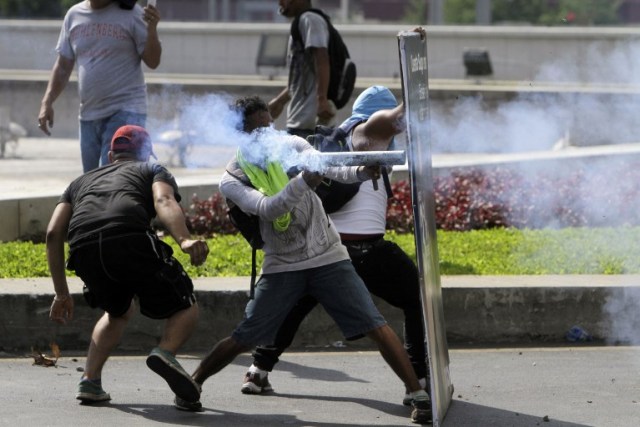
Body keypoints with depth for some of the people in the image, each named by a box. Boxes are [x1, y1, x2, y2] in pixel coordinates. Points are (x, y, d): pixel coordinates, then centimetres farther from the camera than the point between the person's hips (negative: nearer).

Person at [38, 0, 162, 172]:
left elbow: (152, 61, -6)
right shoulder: (74, 15, 10)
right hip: (89, 115, 6)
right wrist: (47, 102, 6)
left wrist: (152, 29, -23)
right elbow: (63, 66, 16)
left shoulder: (130, 14, -4)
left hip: (125, 113, -6)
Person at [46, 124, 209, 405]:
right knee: (185, 309, 14)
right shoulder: (153, 171, 29)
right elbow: (164, 202, 4)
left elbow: (53, 234, 26)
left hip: (84, 251, 4)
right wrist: (184, 240, -15)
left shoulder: (81, 182, 40)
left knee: (118, 312, 33)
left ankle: (90, 382, 17)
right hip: (131, 241, -4)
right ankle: (166, 351, -18)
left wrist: (62, 294, 30)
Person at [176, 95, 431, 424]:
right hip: (282, 267, -1)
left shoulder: (290, 147, -2)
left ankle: (419, 395, -7)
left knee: (375, 327, -10)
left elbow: (325, 166, -20)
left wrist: (359, 172, -41)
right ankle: (191, 385, 20)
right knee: (243, 339, -2)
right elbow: (267, 208, -26)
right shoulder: (232, 180, -7)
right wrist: (303, 181, -42)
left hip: (328, 258, 1)